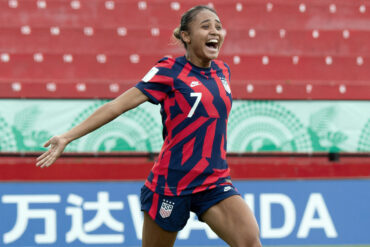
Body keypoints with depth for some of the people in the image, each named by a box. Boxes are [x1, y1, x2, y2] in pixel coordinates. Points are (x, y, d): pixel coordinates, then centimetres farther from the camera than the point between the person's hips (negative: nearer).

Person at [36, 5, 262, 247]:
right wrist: (67, 137, -11)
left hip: (215, 182, 4)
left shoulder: (222, 71, 8)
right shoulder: (170, 70, -7)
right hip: (173, 181, -4)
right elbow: (118, 105, -9)